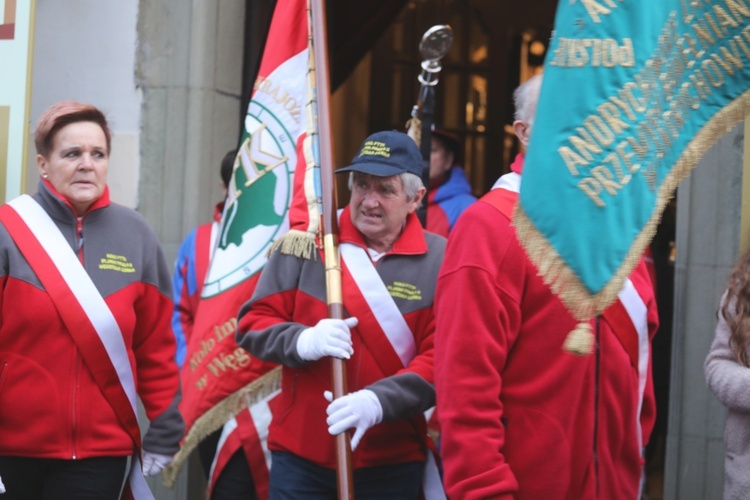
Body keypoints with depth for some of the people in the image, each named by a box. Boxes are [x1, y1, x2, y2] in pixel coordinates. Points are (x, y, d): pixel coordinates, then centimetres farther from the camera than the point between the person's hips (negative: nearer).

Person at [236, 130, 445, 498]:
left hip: (392, 464, 0)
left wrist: (378, 401, -23)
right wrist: (301, 340, -18)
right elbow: (252, 324, 2)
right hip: (299, 456, 1)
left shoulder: (440, 261, -3)